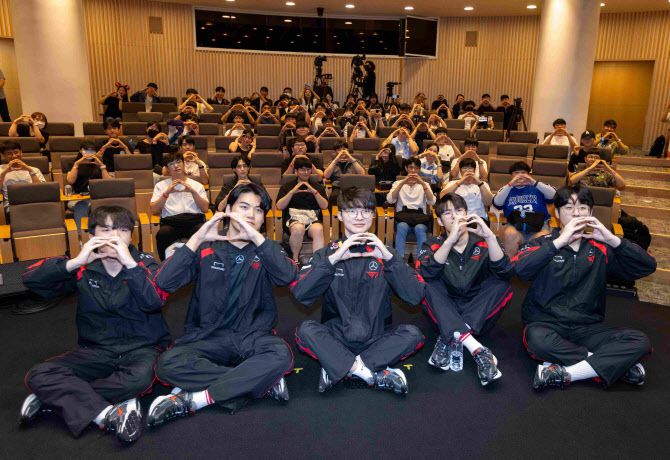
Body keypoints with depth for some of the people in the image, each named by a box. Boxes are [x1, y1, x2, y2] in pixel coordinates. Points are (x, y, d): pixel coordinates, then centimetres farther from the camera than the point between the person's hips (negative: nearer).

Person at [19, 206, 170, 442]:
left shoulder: (144, 263, -3)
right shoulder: (84, 269, 2)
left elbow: (155, 301, -21)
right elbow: (31, 279, -9)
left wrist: (129, 263, -28)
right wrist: (74, 262, -22)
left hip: (142, 348, -2)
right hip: (96, 350, 3)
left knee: (140, 377, -34)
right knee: (37, 376, -18)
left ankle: (54, 397, -14)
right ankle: (108, 414, -26)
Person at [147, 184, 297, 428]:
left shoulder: (266, 251, 7)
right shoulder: (206, 249, 5)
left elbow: (288, 276, -16)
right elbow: (164, 283, -9)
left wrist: (256, 237, -23)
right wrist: (197, 239, -16)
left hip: (253, 335, 0)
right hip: (208, 336, 1)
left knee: (281, 354, -32)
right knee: (168, 363, -28)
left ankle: (193, 400, -25)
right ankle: (261, 382, -20)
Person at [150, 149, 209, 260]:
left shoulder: (196, 185, 21)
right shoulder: (161, 185, 21)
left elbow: (205, 209, 6)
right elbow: (154, 210, 7)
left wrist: (193, 191, -7)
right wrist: (167, 192, -6)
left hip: (194, 219, 0)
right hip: (170, 222, 0)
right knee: (162, 234, -35)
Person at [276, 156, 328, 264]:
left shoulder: (317, 186, 20)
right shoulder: (287, 186, 17)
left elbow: (324, 206, 6)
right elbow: (279, 206, 3)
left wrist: (314, 192, -8)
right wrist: (292, 192, -8)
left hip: (313, 218, 1)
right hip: (293, 218, -1)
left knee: (318, 230, -36)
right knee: (298, 228, -38)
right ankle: (295, 259, -19)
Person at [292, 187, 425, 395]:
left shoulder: (383, 253, 5)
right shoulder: (327, 253, 4)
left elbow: (415, 296, -8)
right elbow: (300, 294, -12)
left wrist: (388, 257, -17)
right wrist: (333, 259, -20)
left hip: (376, 338, 1)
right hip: (336, 337, 0)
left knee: (412, 334, -25)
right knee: (306, 330, -27)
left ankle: (339, 369, -22)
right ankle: (376, 373, -25)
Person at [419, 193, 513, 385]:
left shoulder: (482, 242, -1)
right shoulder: (433, 245, -2)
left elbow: (505, 272, -19)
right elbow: (425, 274, -24)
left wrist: (490, 236, -31)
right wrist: (450, 240, -34)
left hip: (481, 315, 1)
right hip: (444, 315, 0)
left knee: (501, 285, -22)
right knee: (430, 285, -25)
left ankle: (448, 340, -29)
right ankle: (476, 348, -38)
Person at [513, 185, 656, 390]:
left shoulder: (600, 249, 11)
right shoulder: (544, 244, 3)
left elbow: (647, 266, 2)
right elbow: (520, 268, -18)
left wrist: (612, 240, -11)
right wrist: (559, 241, -22)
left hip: (588, 328, 3)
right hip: (546, 324, -3)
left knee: (640, 342, -20)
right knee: (538, 338, -37)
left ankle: (563, 373, -25)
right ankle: (617, 364, -19)